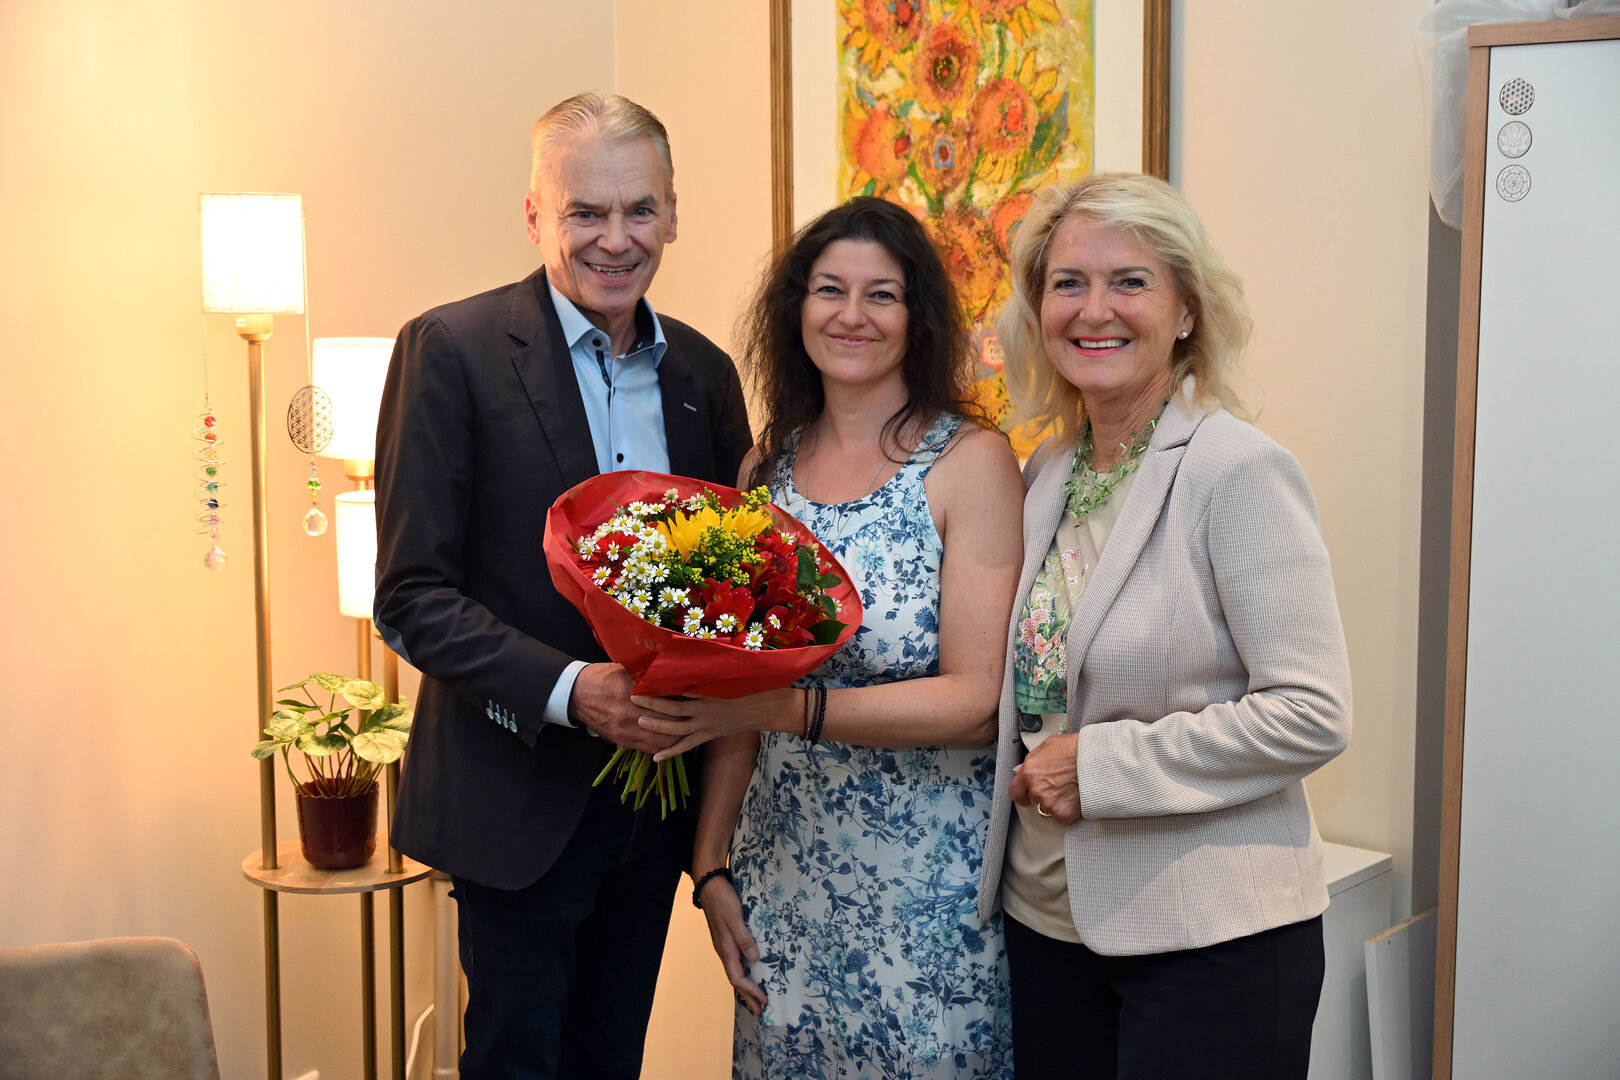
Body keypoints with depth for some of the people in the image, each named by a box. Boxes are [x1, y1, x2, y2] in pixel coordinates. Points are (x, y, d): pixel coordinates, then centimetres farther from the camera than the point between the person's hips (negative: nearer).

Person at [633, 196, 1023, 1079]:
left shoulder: (971, 461, -9)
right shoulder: (766, 467, 6)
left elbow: (977, 700, -15)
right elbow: (738, 689, 8)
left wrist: (786, 708, -23)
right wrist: (711, 868, 3)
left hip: (930, 877, -4)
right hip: (783, 867, 4)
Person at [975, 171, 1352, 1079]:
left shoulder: (1241, 473, -13)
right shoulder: (1048, 473, 7)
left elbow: (1312, 715, -19)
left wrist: (1100, 764, -17)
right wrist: (1031, 770, 2)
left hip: (1211, 937, -6)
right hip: (1049, 916, 6)